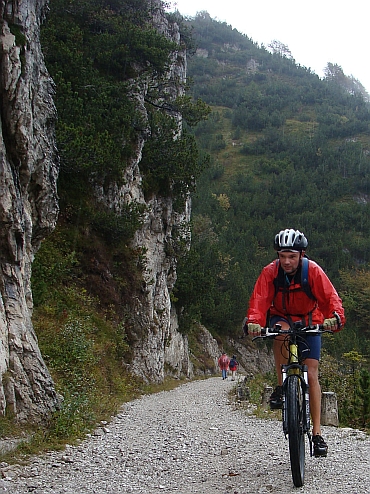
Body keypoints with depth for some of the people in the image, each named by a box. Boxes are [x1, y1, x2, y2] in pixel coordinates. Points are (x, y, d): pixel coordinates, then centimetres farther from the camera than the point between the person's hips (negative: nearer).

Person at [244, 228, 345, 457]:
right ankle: (281, 386, -23)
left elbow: (330, 297, -27)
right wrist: (254, 321, -48)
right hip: (282, 317, 1)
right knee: (281, 329, -37)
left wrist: (335, 316, -48)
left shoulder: (313, 270, -22)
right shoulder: (270, 272, -19)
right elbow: (259, 299, -28)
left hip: (309, 322, -1)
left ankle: (317, 433, -5)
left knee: (312, 373, -11)